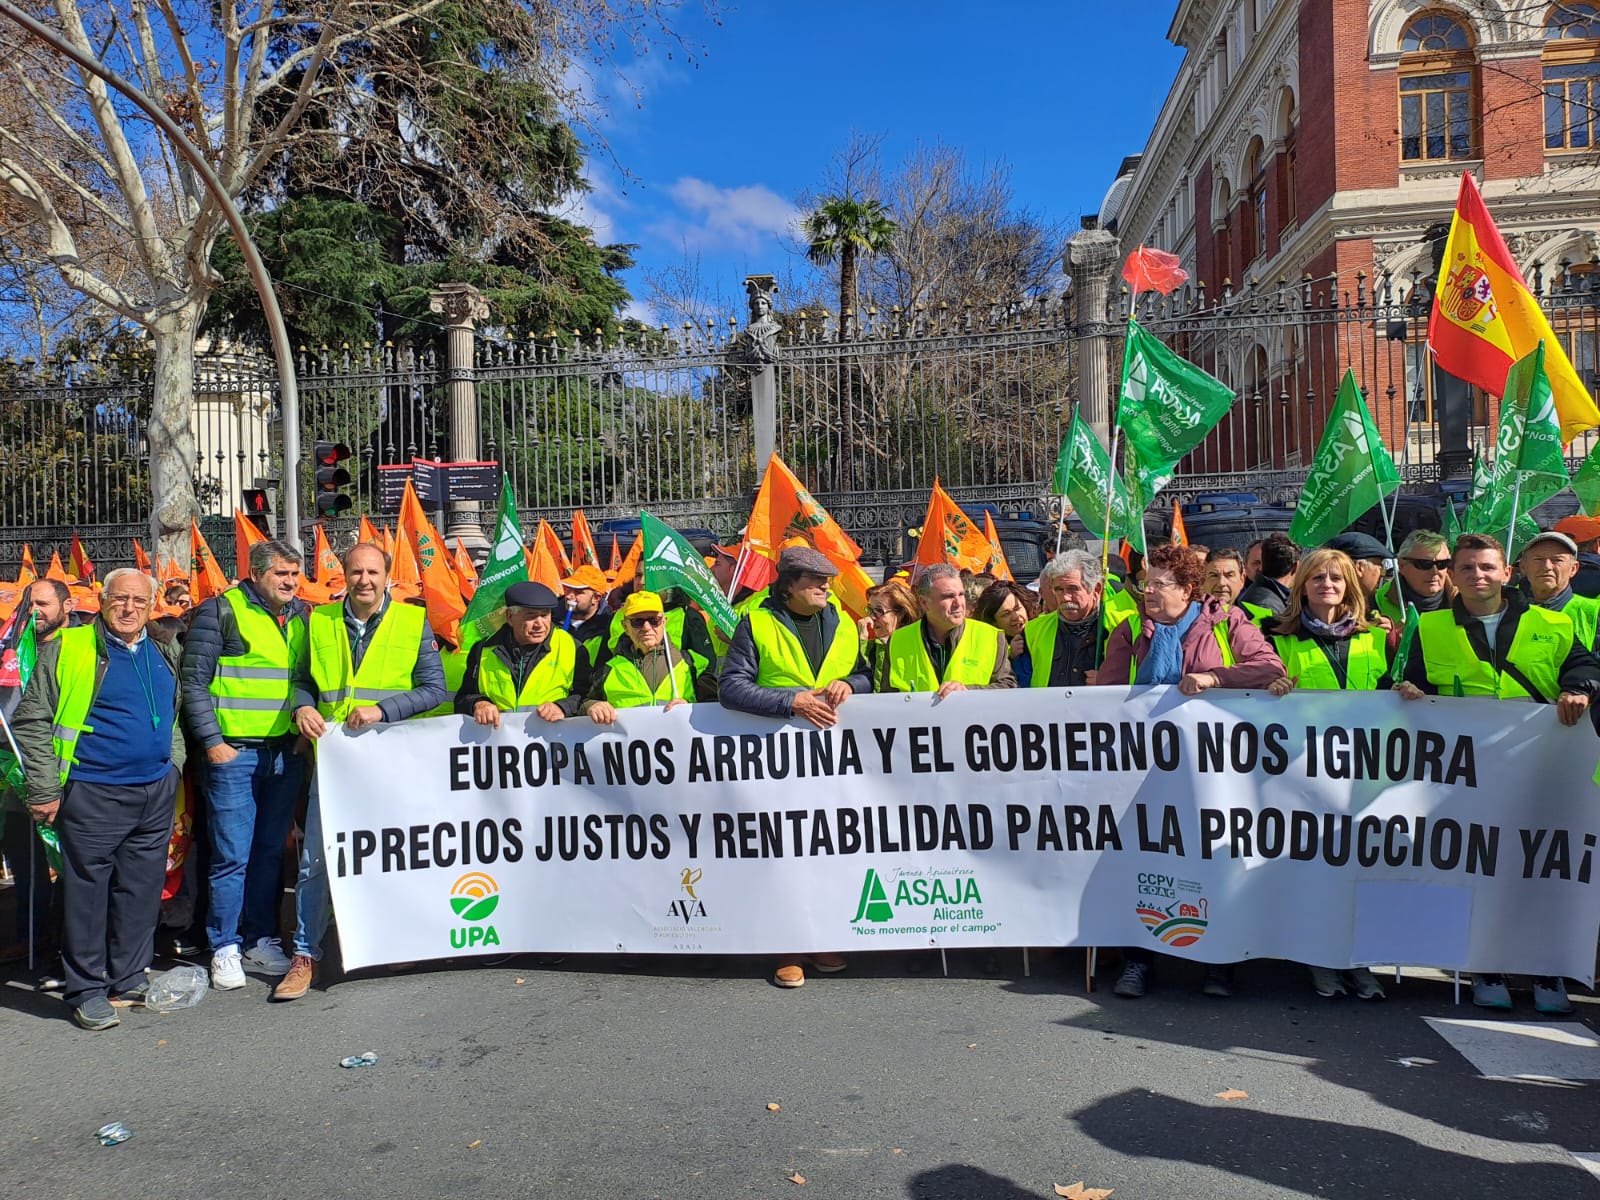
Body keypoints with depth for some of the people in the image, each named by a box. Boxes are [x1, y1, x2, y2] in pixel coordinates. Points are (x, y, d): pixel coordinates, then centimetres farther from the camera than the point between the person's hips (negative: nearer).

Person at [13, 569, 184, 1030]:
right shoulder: (67, 650, -4)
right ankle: (87, 991, 12)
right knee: (87, 892, 1)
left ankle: (128, 980, 22)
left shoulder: (164, 656, 12)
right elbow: (33, 722, -5)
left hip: (156, 794, 5)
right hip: (93, 796, -5)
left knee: (142, 891, 10)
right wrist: (44, 791, -8)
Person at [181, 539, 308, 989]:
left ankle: (261, 939, 22)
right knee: (232, 855, -2)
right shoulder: (220, 612, -4)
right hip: (234, 751, -5)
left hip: (287, 752, 5)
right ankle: (224, 948, 9)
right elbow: (194, 681, -6)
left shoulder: (301, 616, 12)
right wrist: (212, 740, -11)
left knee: (271, 851, 11)